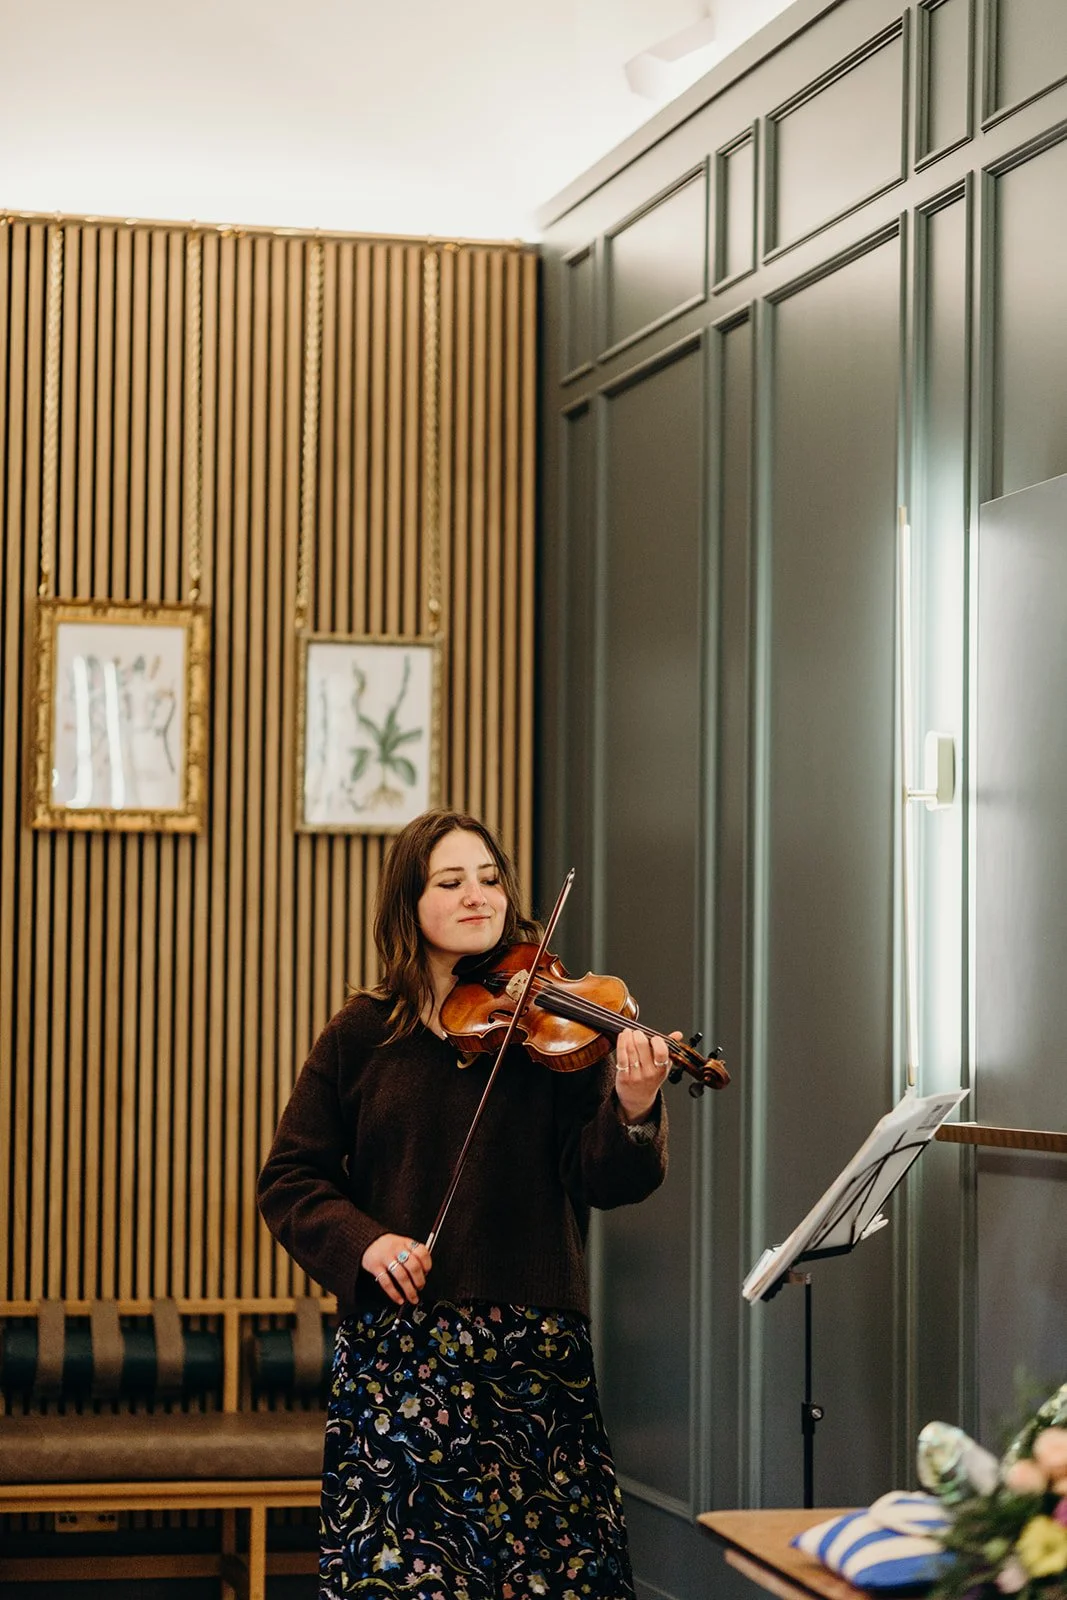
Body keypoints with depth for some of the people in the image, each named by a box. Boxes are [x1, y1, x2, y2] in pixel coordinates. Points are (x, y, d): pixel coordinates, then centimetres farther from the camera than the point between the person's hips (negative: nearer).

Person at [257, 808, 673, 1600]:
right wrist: (361, 1241, -10)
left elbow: (601, 1180, -5)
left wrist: (633, 1111, -25)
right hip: (396, 1348, 0)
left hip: (535, 1348, 0)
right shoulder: (363, 1035, 6)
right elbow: (290, 1182, 8)